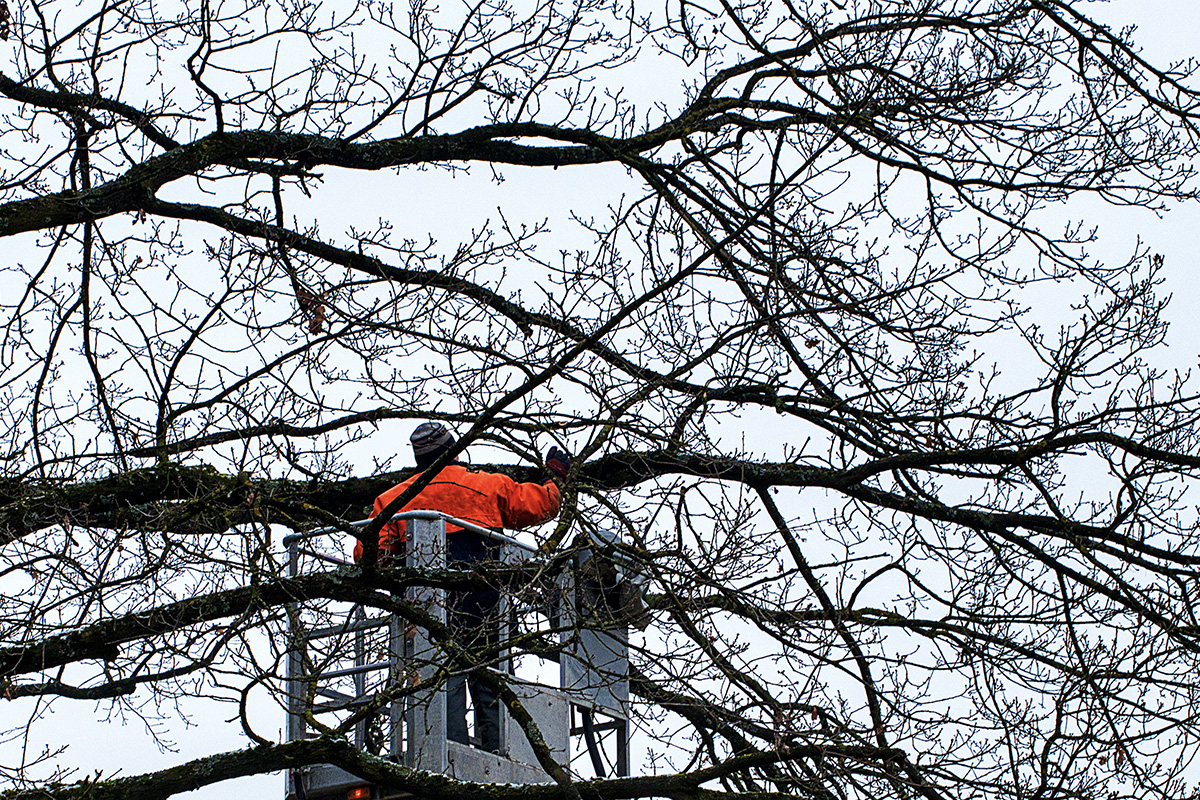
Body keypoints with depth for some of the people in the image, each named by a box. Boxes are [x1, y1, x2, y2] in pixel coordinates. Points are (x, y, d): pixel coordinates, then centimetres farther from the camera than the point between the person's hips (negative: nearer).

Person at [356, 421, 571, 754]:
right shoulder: (489, 486, 7)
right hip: (484, 603, 1)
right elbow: (539, 505, 12)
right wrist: (555, 478, 31)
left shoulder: (393, 499, 8)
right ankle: (498, 760, 4)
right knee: (489, 683, 8)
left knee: (445, 681, -2)